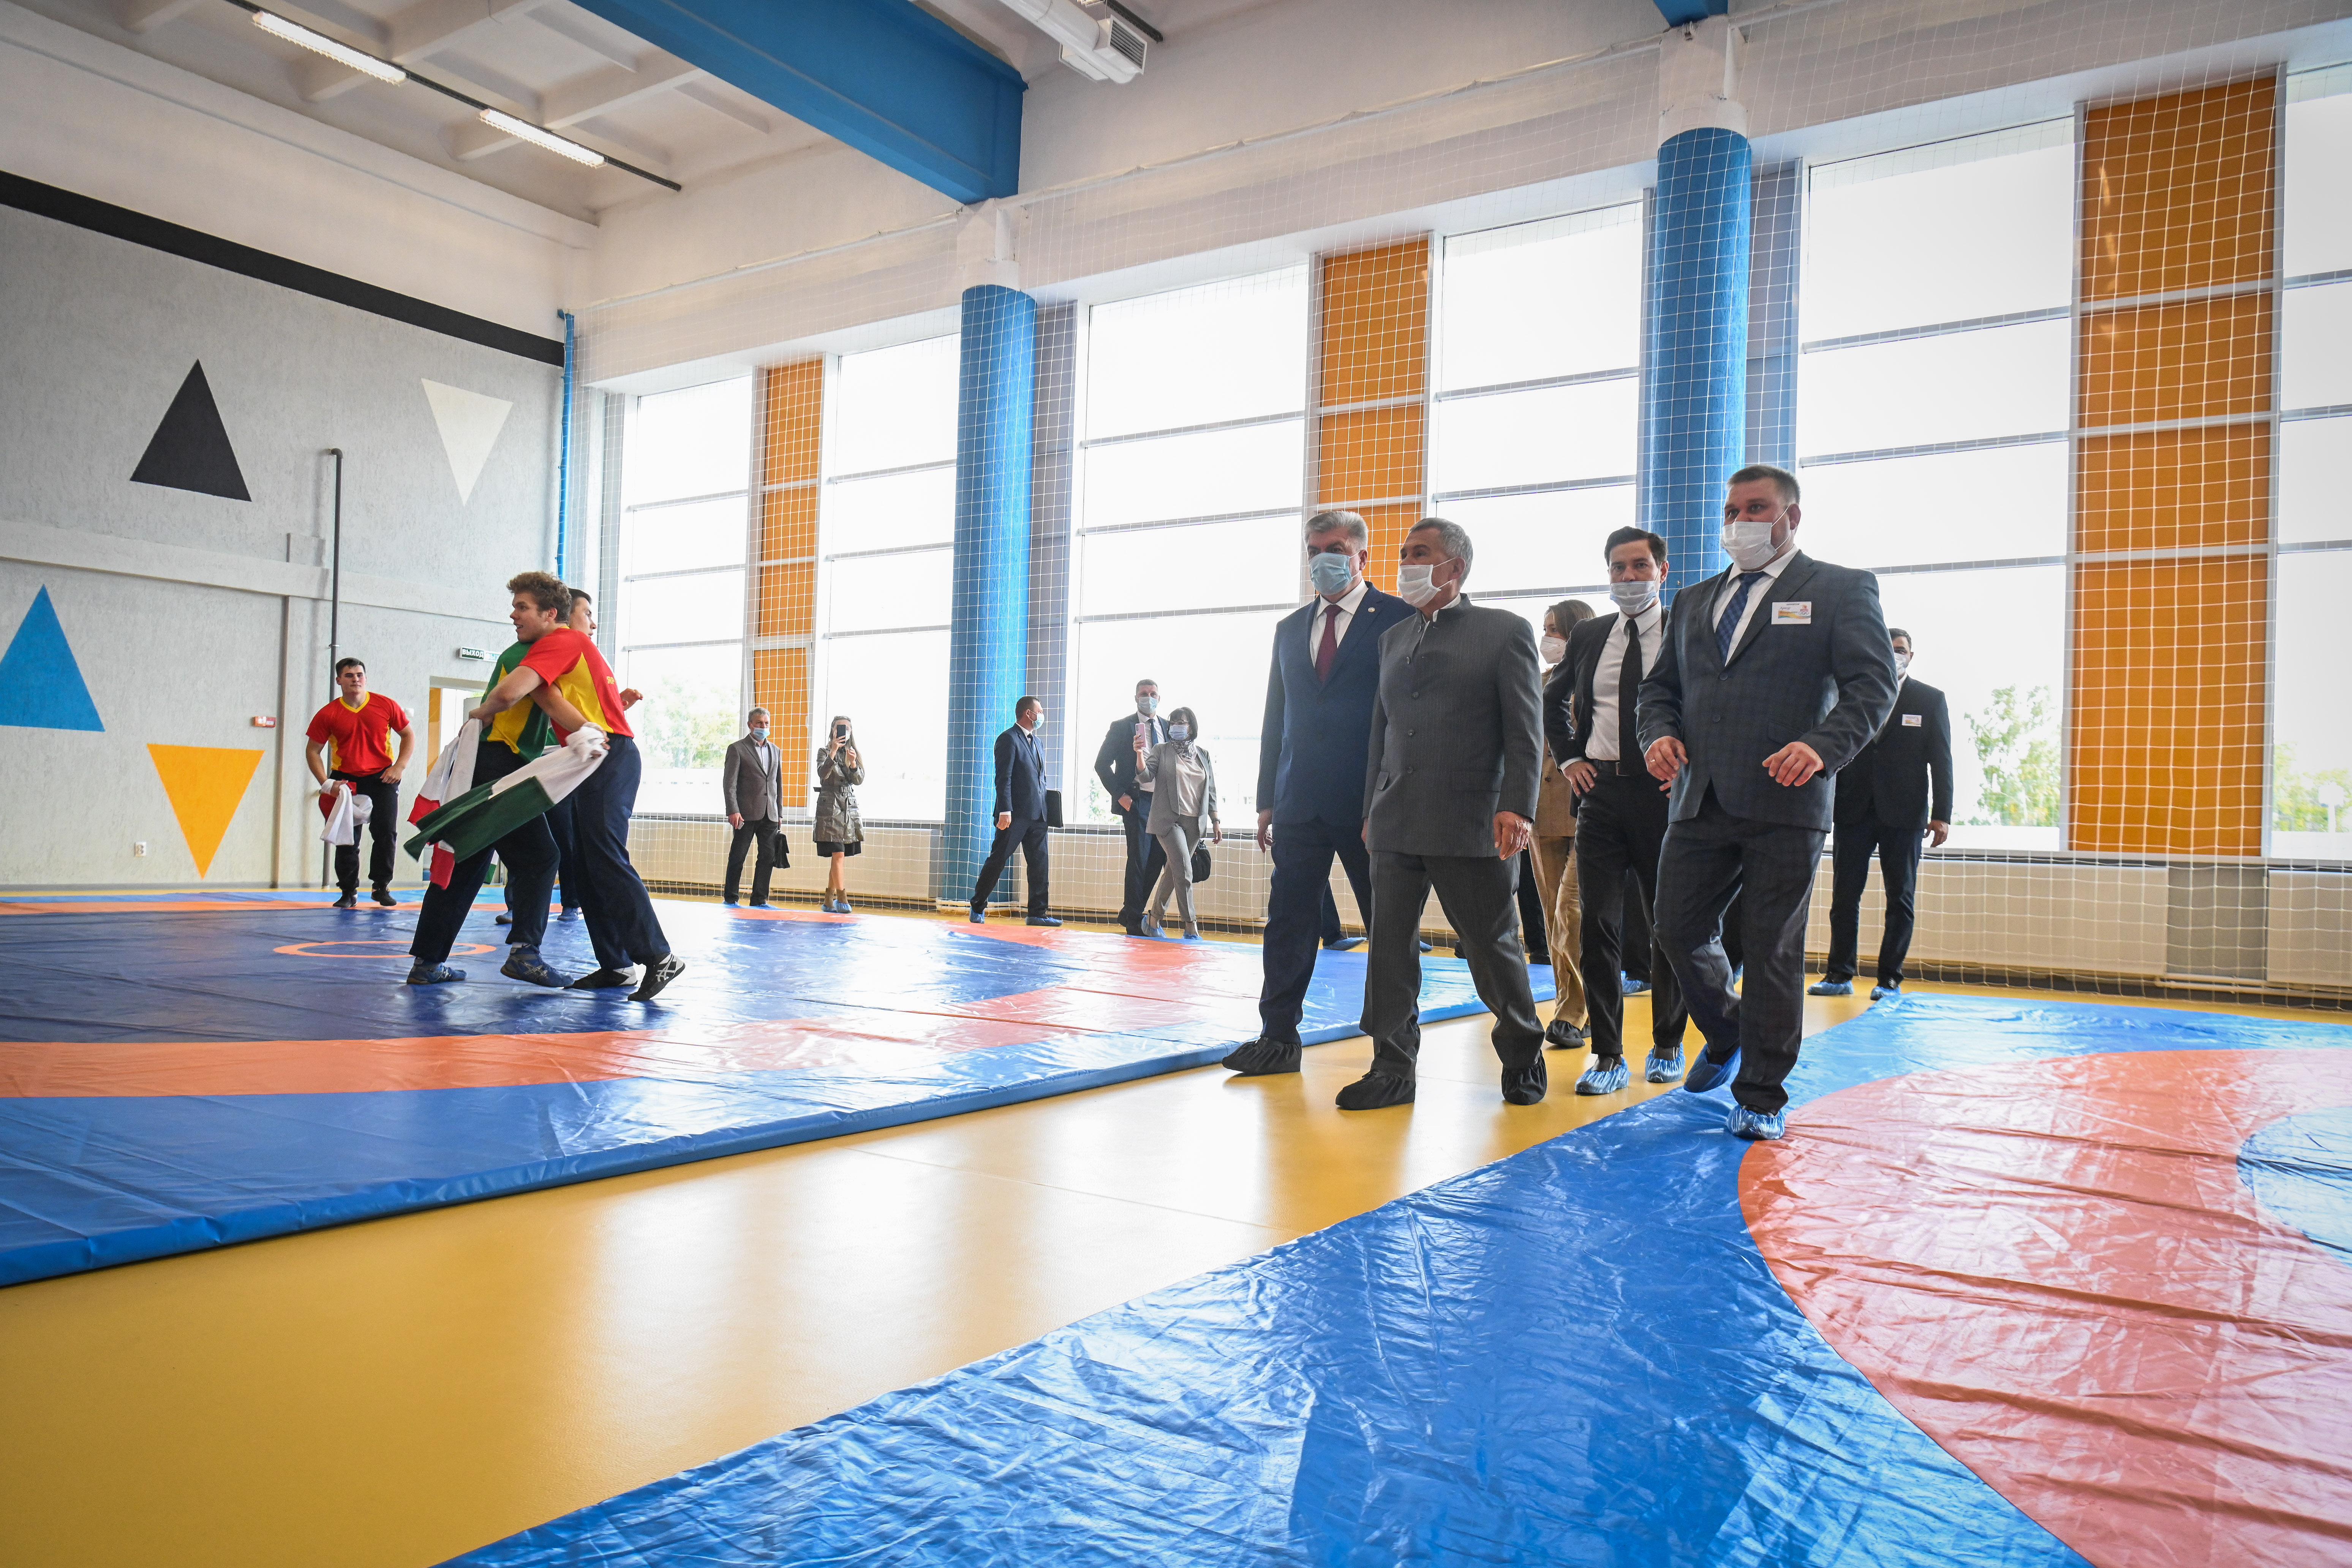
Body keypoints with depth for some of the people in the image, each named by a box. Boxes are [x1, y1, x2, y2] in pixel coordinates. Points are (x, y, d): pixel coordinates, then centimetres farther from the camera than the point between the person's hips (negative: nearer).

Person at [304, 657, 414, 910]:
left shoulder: (386, 706, -3)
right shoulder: (328, 715, -3)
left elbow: (409, 735, 8)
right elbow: (312, 751, 3)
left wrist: (399, 766, -4)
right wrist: (325, 783, -9)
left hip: (381, 777, 0)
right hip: (345, 779, 0)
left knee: (386, 832, -5)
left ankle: (382, 887, 10)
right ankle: (349, 892, 10)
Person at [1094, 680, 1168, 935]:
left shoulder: (1168, 728, 13)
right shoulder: (1121, 727, 0)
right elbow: (1102, 764, -1)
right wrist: (1120, 795, -8)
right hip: (1137, 801, -5)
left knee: (1156, 859, 5)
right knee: (1139, 859, -7)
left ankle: (1128, 914, 20)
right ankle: (1134, 922, 2)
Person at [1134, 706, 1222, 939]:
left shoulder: (1203, 754, 13)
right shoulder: (1161, 751, 4)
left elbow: (1211, 789, 15)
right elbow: (1145, 776, -8)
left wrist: (1215, 821, 11)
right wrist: (1139, 753, -25)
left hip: (1194, 822, 4)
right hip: (1168, 819, -4)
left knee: (1173, 872, 9)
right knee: (1184, 872, -15)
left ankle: (1153, 920, 21)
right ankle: (1192, 927, -11)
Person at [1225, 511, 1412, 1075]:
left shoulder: (1398, 620, -1)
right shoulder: (1290, 628, 16)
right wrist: (1266, 800, 12)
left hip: (1370, 802, -4)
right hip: (1299, 802, 5)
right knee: (1289, 921, 4)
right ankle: (1279, 1037, 12)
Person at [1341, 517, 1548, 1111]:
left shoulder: (1505, 632, 1)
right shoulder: (1392, 638, 17)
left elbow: (1525, 730, -5)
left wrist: (1516, 808, -15)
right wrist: (1373, 809, 15)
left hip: (1470, 825, -5)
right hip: (1396, 826, 5)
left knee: (1494, 947, 5)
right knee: (1389, 947, 4)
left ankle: (1523, 1056, 26)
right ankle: (1392, 1068, 14)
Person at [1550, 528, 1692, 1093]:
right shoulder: (1588, 636, 10)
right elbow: (1554, 701, 24)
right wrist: (1568, 758, 12)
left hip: (1665, 792, -2)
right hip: (1600, 792, 3)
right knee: (1599, 923, -1)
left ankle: (1668, 1045, 24)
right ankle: (1608, 1054, 6)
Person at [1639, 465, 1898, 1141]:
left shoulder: (1841, 590, 5)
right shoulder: (1695, 600, 19)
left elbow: (1873, 683, -5)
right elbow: (1659, 685, 21)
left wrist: (1823, 745, -23)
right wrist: (1660, 733, -1)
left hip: (1784, 803, -4)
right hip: (1700, 803, 5)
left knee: (1772, 951, 1)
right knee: (1678, 931, 5)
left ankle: (1762, 1098, 14)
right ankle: (1726, 1036, 34)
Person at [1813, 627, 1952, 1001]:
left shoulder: (1930, 700, 6)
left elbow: (1942, 761, 2)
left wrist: (1942, 814, -6)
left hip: (1903, 815, -1)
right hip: (1854, 811, 1)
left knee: (1900, 899, 4)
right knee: (1844, 895, 1)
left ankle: (1890, 979, 11)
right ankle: (1840, 974, 8)